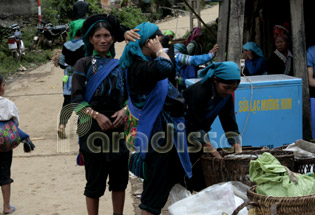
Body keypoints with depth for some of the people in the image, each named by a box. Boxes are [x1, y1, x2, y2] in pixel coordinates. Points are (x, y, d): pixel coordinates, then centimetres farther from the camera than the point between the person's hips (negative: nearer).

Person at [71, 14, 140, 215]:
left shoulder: (119, 65, 10)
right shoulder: (84, 64, 1)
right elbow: (76, 99, -6)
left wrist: (124, 111, -9)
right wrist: (97, 115, -17)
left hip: (117, 126, 4)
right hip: (93, 128, -4)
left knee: (119, 178, 10)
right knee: (95, 181, 3)